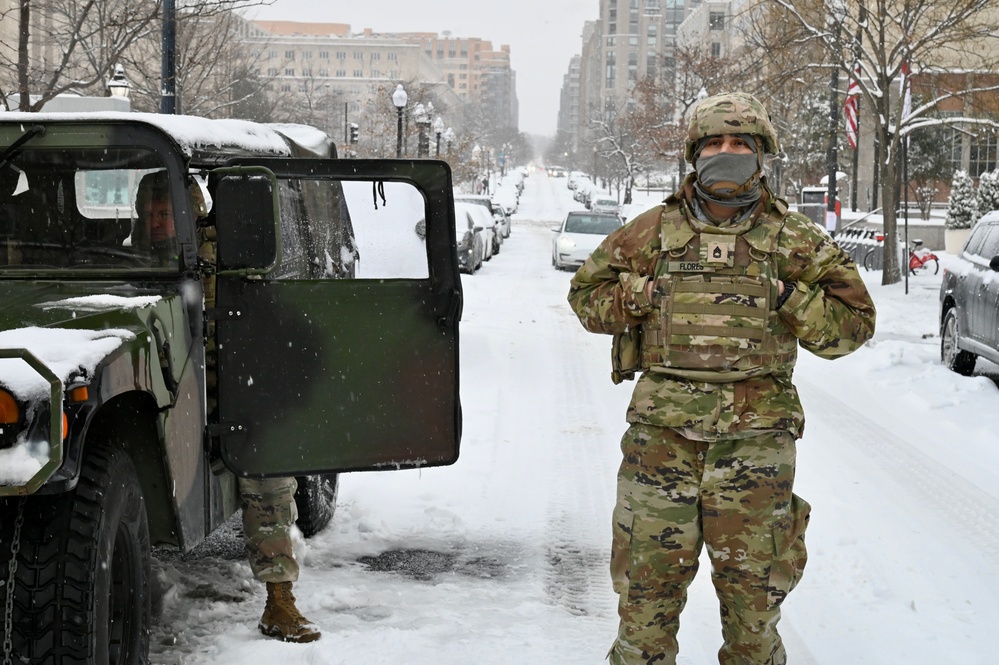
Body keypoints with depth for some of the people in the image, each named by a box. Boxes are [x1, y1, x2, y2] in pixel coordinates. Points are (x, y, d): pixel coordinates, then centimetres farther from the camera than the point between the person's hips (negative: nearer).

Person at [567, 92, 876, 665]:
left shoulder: (796, 241, 6)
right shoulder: (653, 231, 8)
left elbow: (853, 322, 6)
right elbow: (587, 293, 16)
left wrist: (785, 298, -9)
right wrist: (642, 295, -2)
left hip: (756, 435, -1)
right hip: (663, 430, 1)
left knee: (752, 581, 7)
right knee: (648, 576, 5)